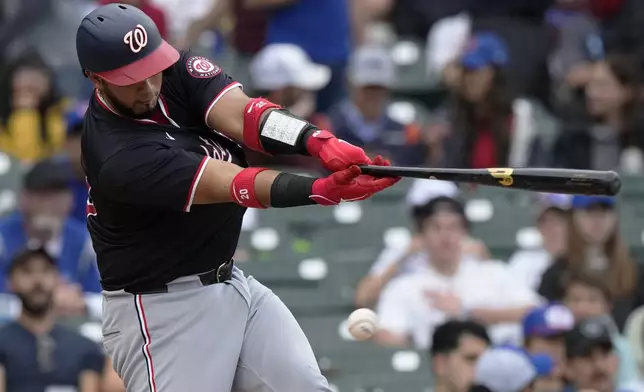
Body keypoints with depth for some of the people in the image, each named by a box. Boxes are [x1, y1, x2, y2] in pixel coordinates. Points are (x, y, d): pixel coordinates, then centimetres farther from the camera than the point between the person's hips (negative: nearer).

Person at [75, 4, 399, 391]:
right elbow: (231, 186, -33)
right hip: (162, 310, -8)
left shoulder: (177, 71, -6)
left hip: (228, 281, 8)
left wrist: (320, 142, -41)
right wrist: (322, 190, -47)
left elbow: (238, 114, -22)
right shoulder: (119, 159, -27)